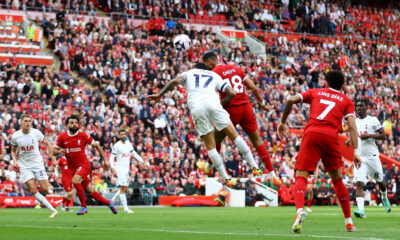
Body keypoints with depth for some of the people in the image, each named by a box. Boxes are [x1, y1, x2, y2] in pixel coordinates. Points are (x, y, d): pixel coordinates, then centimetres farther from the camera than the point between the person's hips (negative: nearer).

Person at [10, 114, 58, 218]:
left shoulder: (36, 133, -8)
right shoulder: (15, 136, -5)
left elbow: (47, 143, 7)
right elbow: (13, 151, 11)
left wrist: (52, 158, 4)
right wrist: (15, 161, -7)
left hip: (38, 163, 0)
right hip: (24, 166, 0)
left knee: (45, 189, -7)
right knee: (33, 191, -14)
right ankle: (53, 210, -10)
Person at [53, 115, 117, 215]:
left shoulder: (83, 135, -5)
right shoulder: (62, 137, 0)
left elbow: (97, 146, 2)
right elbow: (54, 150, 6)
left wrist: (105, 160, -3)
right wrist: (59, 151, -18)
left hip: (84, 164, -3)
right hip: (73, 168, 4)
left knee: (75, 180, -31)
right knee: (90, 191, 7)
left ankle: (83, 206, -18)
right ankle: (108, 203, 30)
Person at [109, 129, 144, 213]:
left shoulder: (128, 144, 9)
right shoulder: (117, 146, -9)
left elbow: (134, 153, 22)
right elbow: (111, 158, -9)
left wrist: (142, 161, 16)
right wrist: (113, 170, -18)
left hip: (126, 169, 7)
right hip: (120, 169, -7)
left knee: (125, 190, 9)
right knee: (123, 189, -11)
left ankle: (111, 201, 22)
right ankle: (125, 208, -12)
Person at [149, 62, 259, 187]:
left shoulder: (189, 73, 29)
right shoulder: (215, 75, 32)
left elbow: (176, 81, 7)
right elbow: (232, 93, 21)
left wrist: (160, 95, 11)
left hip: (196, 107, 0)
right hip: (212, 102, 0)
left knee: (210, 145, 7)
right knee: (234, 135, 9)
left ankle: (227, 179, 4)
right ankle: (255, 168, 7)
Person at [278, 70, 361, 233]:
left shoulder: (315, 92, 23)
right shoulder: (346, 101, 21)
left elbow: (291, 100, 8)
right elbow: (352, 126, 6)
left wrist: (283, 122, 19)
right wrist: (356, 152, 1)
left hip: (311, 134, -1)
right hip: (331, 137, 1)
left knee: (301, 177, -4)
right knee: (337, 179, 16)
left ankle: (300, 210, -32)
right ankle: (349, 221, 20)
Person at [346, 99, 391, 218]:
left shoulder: (373, 120, -3)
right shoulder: (354, 122, 12)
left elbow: (383, 136, -5)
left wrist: (369, 135, -18)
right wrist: (349, 141, 6)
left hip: (372, 156, -3)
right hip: (359, 157, 3)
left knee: (380, 181, 14)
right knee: (359, 183, -15)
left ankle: (385, 198, 45)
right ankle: (361, 209, -24)